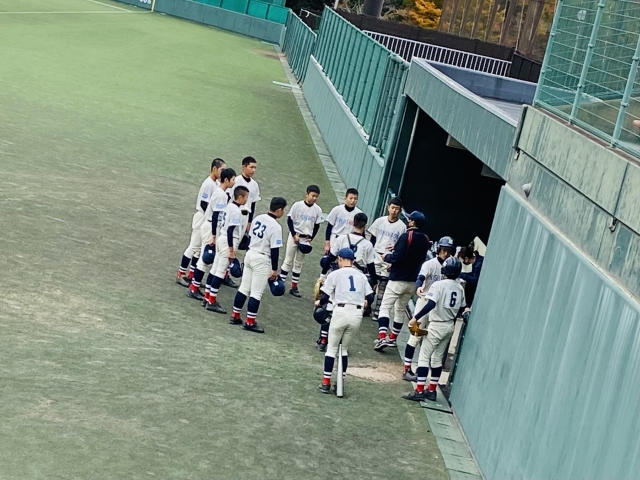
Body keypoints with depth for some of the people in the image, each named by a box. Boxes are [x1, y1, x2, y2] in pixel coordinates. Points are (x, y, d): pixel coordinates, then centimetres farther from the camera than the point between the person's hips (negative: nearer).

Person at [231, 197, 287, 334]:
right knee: (256, 293, -1)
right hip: (262, 260, -7)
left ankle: (235, 316, 21)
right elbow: (274, 249, -16)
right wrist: (274, 269, -9)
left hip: (250, 255, 7)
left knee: (244, 288, 15)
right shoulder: (276, 227, -18)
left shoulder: (258, 218, 4)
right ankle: (250, 322, 3)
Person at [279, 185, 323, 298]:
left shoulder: (317, 209, 0)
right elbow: (289, 220, -7)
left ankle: (294, 287, 12)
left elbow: (317, 226, 6)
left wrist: (311, 238, -2)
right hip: (294, 236, -3)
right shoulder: (297, 205, -9)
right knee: (288, 261, 0)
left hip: (306, 239, 3)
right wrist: (294, 235, -12)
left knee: (299, 263, 8)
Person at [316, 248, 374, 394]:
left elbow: (325, 297, -1)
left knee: (332, 348, 7)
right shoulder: (361, 275, 12)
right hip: (357, 314, 3)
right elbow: (370, 297, 10)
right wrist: (364, 303, 33)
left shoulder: (335, 274, 2)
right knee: (344, 348, 18)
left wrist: (319, 303, 22)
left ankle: (326, 383, 4)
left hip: (341, 311, -3)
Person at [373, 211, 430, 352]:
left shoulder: (406, 236, -17)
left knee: (385, 307, -5)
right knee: (400, 309, 19)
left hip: (398, 279, -7)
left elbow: (397, 257, -22)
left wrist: (387, 257, 0)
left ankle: (382, 338, -17)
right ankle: (392, 338, 25)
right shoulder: (425, 240, 5)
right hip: (413, 281, 7)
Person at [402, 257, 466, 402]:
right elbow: (461, 308, 12)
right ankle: (432, 390, 18)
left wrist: (416, 318, -21)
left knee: (424, 357, -3)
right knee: (437, 358, 16)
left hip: (437, 326, -7)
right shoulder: (460, 288, 4)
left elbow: (431, 304, -26)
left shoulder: (439, 285, -16)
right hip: (450, 326, 7)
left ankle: (419, 391, -8)